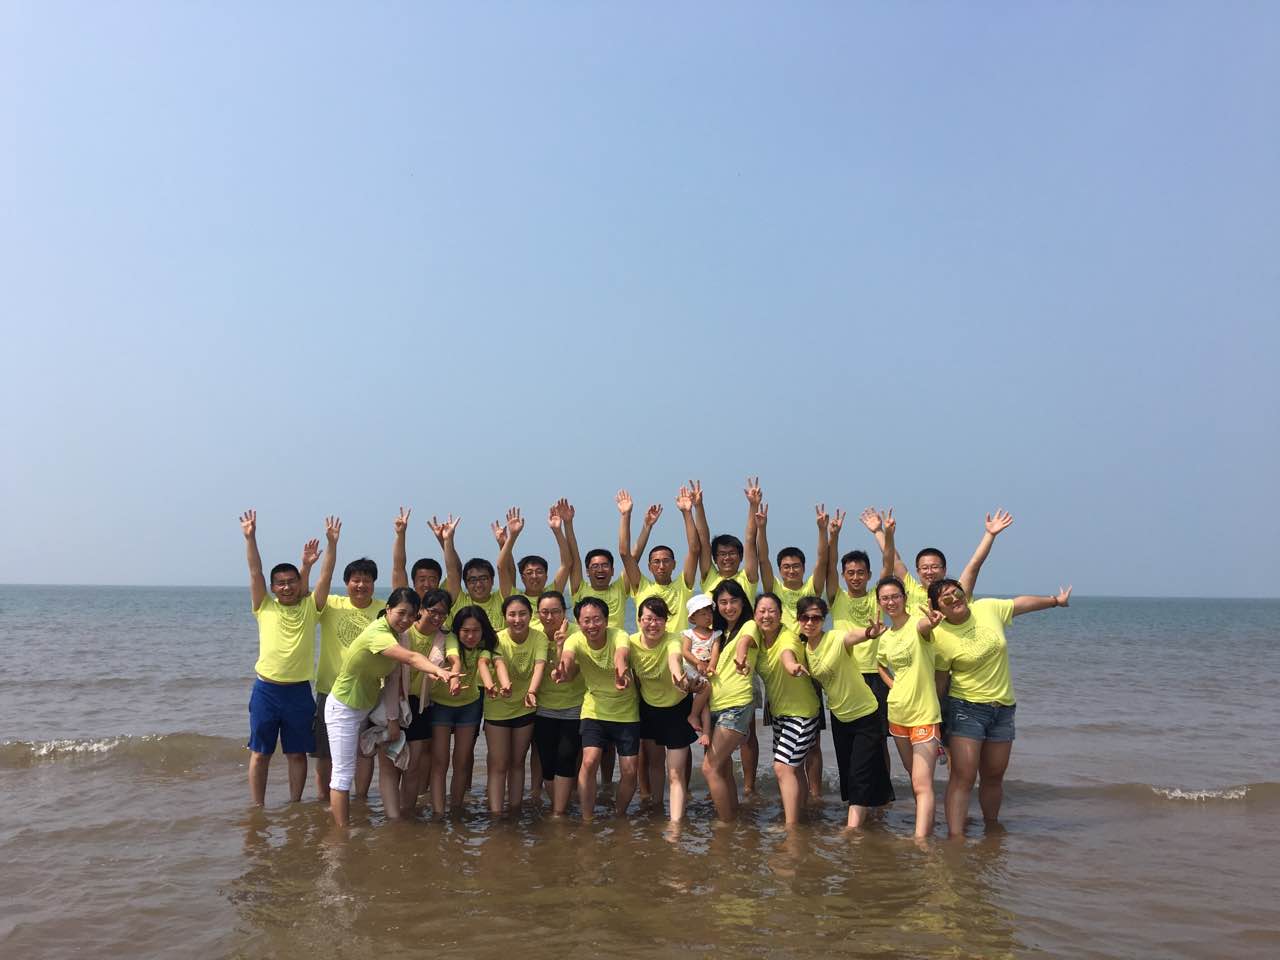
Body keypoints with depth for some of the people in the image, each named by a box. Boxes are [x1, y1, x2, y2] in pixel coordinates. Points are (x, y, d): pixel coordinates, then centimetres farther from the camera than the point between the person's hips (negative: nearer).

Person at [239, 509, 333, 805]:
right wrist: (250, 537, -15)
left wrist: (332, 542, -12)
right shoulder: (264, 607, 3)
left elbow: (326, 575, -2)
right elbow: (255, 571, -5)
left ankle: (295, 806, 23)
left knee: (298, 753, 10)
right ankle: (257, 809, 18)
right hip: (266, 690, -1)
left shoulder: (310, 607, 4)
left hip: (299, 691, 1)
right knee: (260, 753, 8)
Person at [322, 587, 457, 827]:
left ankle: (395, 819, 11)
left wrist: (393, 719, -8)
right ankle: (343, 830, 7)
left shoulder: (395, 635, -3)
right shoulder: (377, 633, -29)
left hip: (368, 706, 9)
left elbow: (393, 679, -4)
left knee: (388, 764, 7)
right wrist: (439, 671, -61)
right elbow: (411, 658, -47)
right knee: (344, 773, -2)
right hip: (344, 709, -9)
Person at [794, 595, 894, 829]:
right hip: (838, 716, 7)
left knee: (861, 774, -8)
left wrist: (871, 633, -68)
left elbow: (857, 635, -46)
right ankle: (863, 812, 33)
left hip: (865, 715, -7)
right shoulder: (804, 648, -3)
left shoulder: (837, 638, -24)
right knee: (847, 772, 15)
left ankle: (853, 828, -3)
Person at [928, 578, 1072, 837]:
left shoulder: (987, 608, -3)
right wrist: (937, 721, -2)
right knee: (963, 777, -12)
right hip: (965, 708, -5)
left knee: (994, 776, 14)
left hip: (1003, 708, 5)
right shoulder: (940, 636, -13)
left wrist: (1056, 600, 29)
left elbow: (1021, 603, 15)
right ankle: (955, 837, -12)